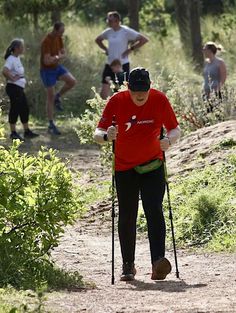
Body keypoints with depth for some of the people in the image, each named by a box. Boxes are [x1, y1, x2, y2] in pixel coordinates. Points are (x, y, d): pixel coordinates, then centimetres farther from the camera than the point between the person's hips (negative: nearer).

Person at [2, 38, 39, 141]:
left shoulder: (17, 58, 13)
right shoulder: (11, 59, -17)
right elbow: (4, 71, -33)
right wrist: (12, 79, -22)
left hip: (20, 88, 10)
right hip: (13, 88, -10)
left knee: (25, 109, 13)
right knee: (15, 110, -3)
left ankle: (27, 131, 20)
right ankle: (13, 133, 4)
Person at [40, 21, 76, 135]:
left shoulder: (59, 38, -2)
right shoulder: (46, 42, -29)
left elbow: (63, 54, 5)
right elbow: (47, 61, -33)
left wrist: (55, 58, -17)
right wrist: (57, 57, -16)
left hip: (57, 67, 7)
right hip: (47, 70, -7)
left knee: (72, 81, -13)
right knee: (50, 98, -3)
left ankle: (58, 97, 13)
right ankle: (51, 125, 7)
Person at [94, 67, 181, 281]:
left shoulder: (160, 100, -9)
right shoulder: (117, 101, -11)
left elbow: (175, 129, 1)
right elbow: (98, 133, -10)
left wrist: (169, 140, -23)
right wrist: (106, 136, -34)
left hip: (153, 165, -1)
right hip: (124, 167, 1)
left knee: (154, 211, -15)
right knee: (127, 217, 4)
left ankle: (158, 263, -25)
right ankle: (128, 265, 15)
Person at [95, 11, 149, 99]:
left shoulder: (126, 31, -10)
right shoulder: (108, 32, 7)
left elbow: (144, 39, -12)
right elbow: (98, 40, 27)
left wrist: (130, 49, -13)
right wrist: (105, 49, 12)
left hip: (122, 65, -6)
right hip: (109, 65, 6)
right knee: (103, 94, -2)